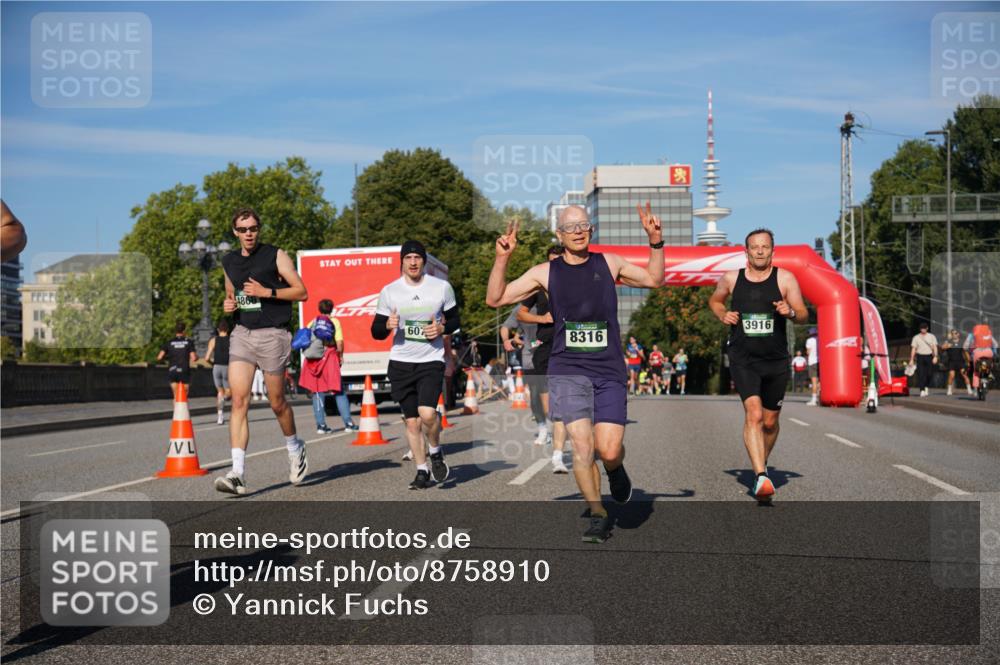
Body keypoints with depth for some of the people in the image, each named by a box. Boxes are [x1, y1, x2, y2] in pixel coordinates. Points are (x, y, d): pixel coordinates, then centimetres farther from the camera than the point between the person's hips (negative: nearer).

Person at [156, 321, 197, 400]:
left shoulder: (169, 343, 3)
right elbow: (193, 358, -7)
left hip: (173, 371, 1)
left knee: (176, 395, 12)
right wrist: (197, 357, 15)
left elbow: (159, 357, -3)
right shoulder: (189, 342, -1)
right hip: (185, 371, -1)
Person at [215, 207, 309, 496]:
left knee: (276, 402, 5)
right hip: (242, 334, 4)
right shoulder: (229, 261, 13)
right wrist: (228, 305, 6)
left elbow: (301, 292, -4)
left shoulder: (276, 256, -2)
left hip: (272, 334, -4)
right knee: (239, 400, -10)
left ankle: (295, 448, 35)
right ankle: (238, 474, -15)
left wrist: (267, 292, -15)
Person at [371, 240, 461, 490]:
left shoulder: (442, 287, 0)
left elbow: (455, 320, 12)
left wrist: (442, 329, -10)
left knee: (427, 413, -21)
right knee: (412, 421, 5)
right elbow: (376, 331, 5)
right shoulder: (389, 291, 1)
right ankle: (422, 471, 20)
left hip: (431, 360, -2)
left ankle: (436, 452, 9)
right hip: (401, 363, 2)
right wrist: (388, 326, -17)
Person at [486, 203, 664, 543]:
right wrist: (502, 258, -7)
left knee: (608, 451, -9)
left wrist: (656, 242, 3)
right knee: (583, 445, -12)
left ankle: (616, 470, 29)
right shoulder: (546, 272, 5)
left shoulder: (608, 263, 8)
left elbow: (654, 279, 18)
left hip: (609, 371, 1)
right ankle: (598, 515, 6)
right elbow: (495, 299, 6)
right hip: (568, 370, 0)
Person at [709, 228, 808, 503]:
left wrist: (791, 312, -23)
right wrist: (722, 315, 2)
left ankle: (761, 466, 39)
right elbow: (715, 300, 23)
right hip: (742, 358, -1)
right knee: (753, 413, -20)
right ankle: (761, 476, -27)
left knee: (770, 421, 13)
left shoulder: (785, 279, 0)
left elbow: (804, 316, 0)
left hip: (776, 359, 1)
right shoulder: (731, 279, 4)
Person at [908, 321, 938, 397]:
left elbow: (935, 347, 2)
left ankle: (926, 387, 24)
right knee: (921, 374, -8)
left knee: (929, 373, -1)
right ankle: (922, 390, -7)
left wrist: (935, 356, -12)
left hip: (929, 357, 1)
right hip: (920, 357, -1)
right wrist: (911, 359, -1)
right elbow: (913, 349, 5)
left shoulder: (931, 336, 8)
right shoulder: (916, 337, 7)